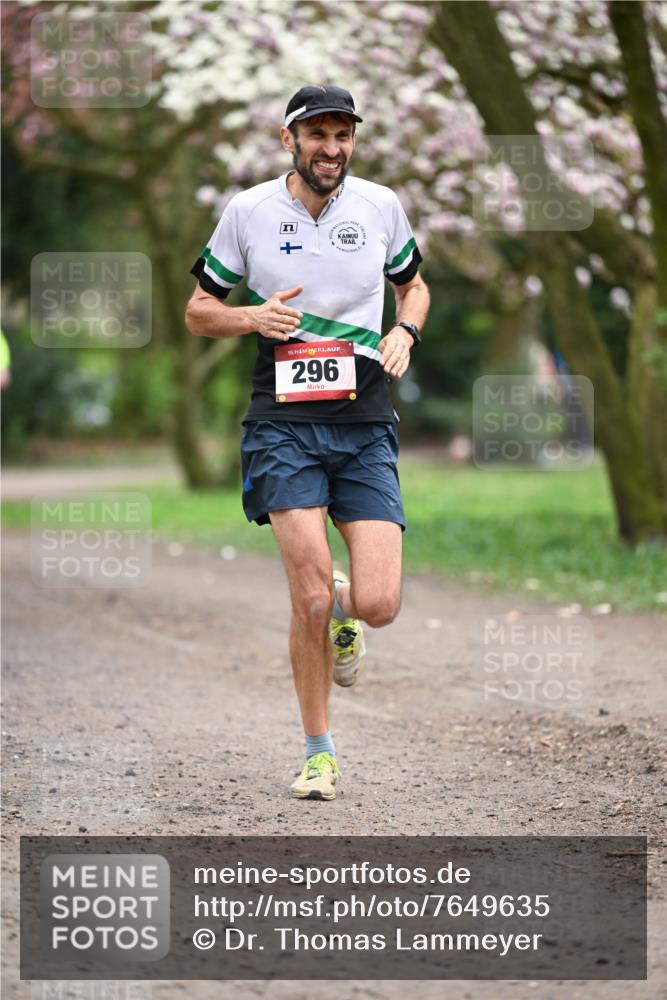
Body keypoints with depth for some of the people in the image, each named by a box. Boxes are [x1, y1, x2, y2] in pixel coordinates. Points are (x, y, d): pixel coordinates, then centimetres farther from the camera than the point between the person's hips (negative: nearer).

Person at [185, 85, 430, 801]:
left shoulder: (380, 206, 6)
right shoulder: (248, 212, 1)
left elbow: (413, 285, 24)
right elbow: (198, 312, 11)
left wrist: (405, 331, 2)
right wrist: (253, 317, -10)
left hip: (365, 427, 2)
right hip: (283, 424, -2)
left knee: (378, 604, -11)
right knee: (311, 597, -14)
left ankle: (344, 610, 29)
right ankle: (319, 753, 7)